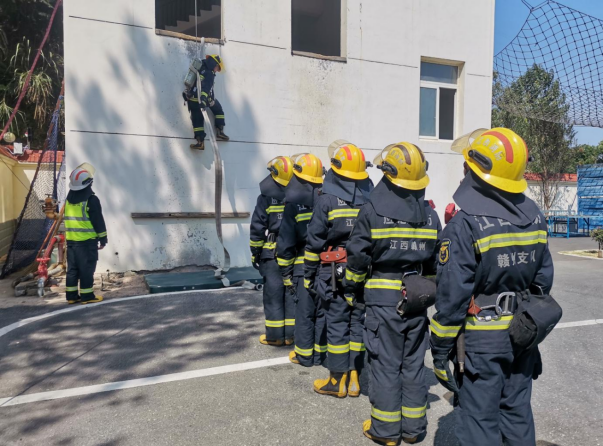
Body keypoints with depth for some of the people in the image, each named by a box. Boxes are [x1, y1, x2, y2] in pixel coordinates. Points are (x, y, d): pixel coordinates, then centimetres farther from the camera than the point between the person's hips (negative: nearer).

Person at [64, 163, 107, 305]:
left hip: (71, 240, 7)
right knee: (87, 268, -1)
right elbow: (98, 221, -10)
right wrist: (103, 239, -5)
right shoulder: (91, 200, -12)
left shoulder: (69, 199, 9)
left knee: (72, 268, 11)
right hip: (87, 241, -7)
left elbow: (66, 218, 19)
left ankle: (71, 295, 16)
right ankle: (87, 296, 3)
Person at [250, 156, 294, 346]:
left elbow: (257, 229, -8)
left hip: (272, 254, -3)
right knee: (292, 294, 10)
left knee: (273, 294, 5)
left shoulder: (266, 198, -8)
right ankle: (290, 334, 17)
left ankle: (275, 336, 11)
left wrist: (255, 252, 0)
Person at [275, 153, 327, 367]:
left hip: (304, 265, -3)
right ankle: (320, 353, 23)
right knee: (322, 309, 13)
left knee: (304, 310, 7)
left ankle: (304, 355, 18)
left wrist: (286, 273, 1)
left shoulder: (293, 202, -5)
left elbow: (286, 240, -6)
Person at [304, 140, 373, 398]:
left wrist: (309, 275, 0)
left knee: (337, 324, 4)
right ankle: (354, 377, 20)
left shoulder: (327, 200, -8)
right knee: (358, 322, 10)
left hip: (334, 273, -4)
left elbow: (314, 243, -8)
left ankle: (337, 380, 14)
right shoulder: (371, 200, 4)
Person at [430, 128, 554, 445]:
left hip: (482, 339, -6)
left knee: (479, 421, 7)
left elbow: (453, 296, -19)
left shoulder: (464, 225, -20)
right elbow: (543, 279, 8)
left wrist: (440, 349, -10)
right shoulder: (534, 217, 2)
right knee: (517, 412, 22)